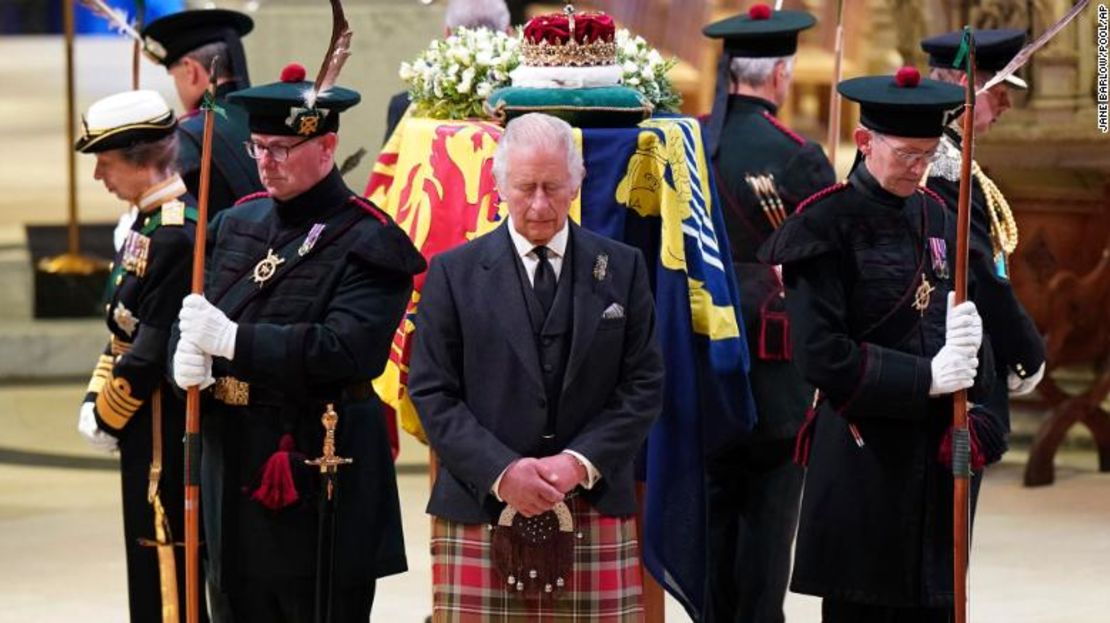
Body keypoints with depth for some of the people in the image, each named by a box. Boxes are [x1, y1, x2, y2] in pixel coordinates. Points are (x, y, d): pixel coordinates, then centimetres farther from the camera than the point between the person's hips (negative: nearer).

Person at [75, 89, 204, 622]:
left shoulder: (178, 235, -21)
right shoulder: (149, 224, 11)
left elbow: (153, 350, -22)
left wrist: (107, 416, -11)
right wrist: (96, 398, 6)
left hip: (166, 438, -10)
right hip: (149, 432, 10)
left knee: (168, 568, -3)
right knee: (150, 562, 16)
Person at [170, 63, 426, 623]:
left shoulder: (368, 242, -9)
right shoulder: (237, 224, 13)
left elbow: (347, 349, -22)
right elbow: (194, 321, 14)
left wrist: (232, 339, -23)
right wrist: (187, 357, -11)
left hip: (320, 483, -7)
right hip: (235, 470, 7)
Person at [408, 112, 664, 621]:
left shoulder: (623, 269, 10)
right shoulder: (454, 273, 6)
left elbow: (643, 385, 6)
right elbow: (432, 393, 2)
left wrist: (581, 462, -9)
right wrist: (500, 472, -11)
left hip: (594, 510, 1)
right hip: (481, 512, -1)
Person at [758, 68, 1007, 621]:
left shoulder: (935, 216, 12)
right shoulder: (824, 226, -8)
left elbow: (958, 315, 16)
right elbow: (820, 355, -14)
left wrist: (966, 339, -8)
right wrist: (924, 378, -16)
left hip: (935, 451, 6)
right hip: (862, 455, -6)